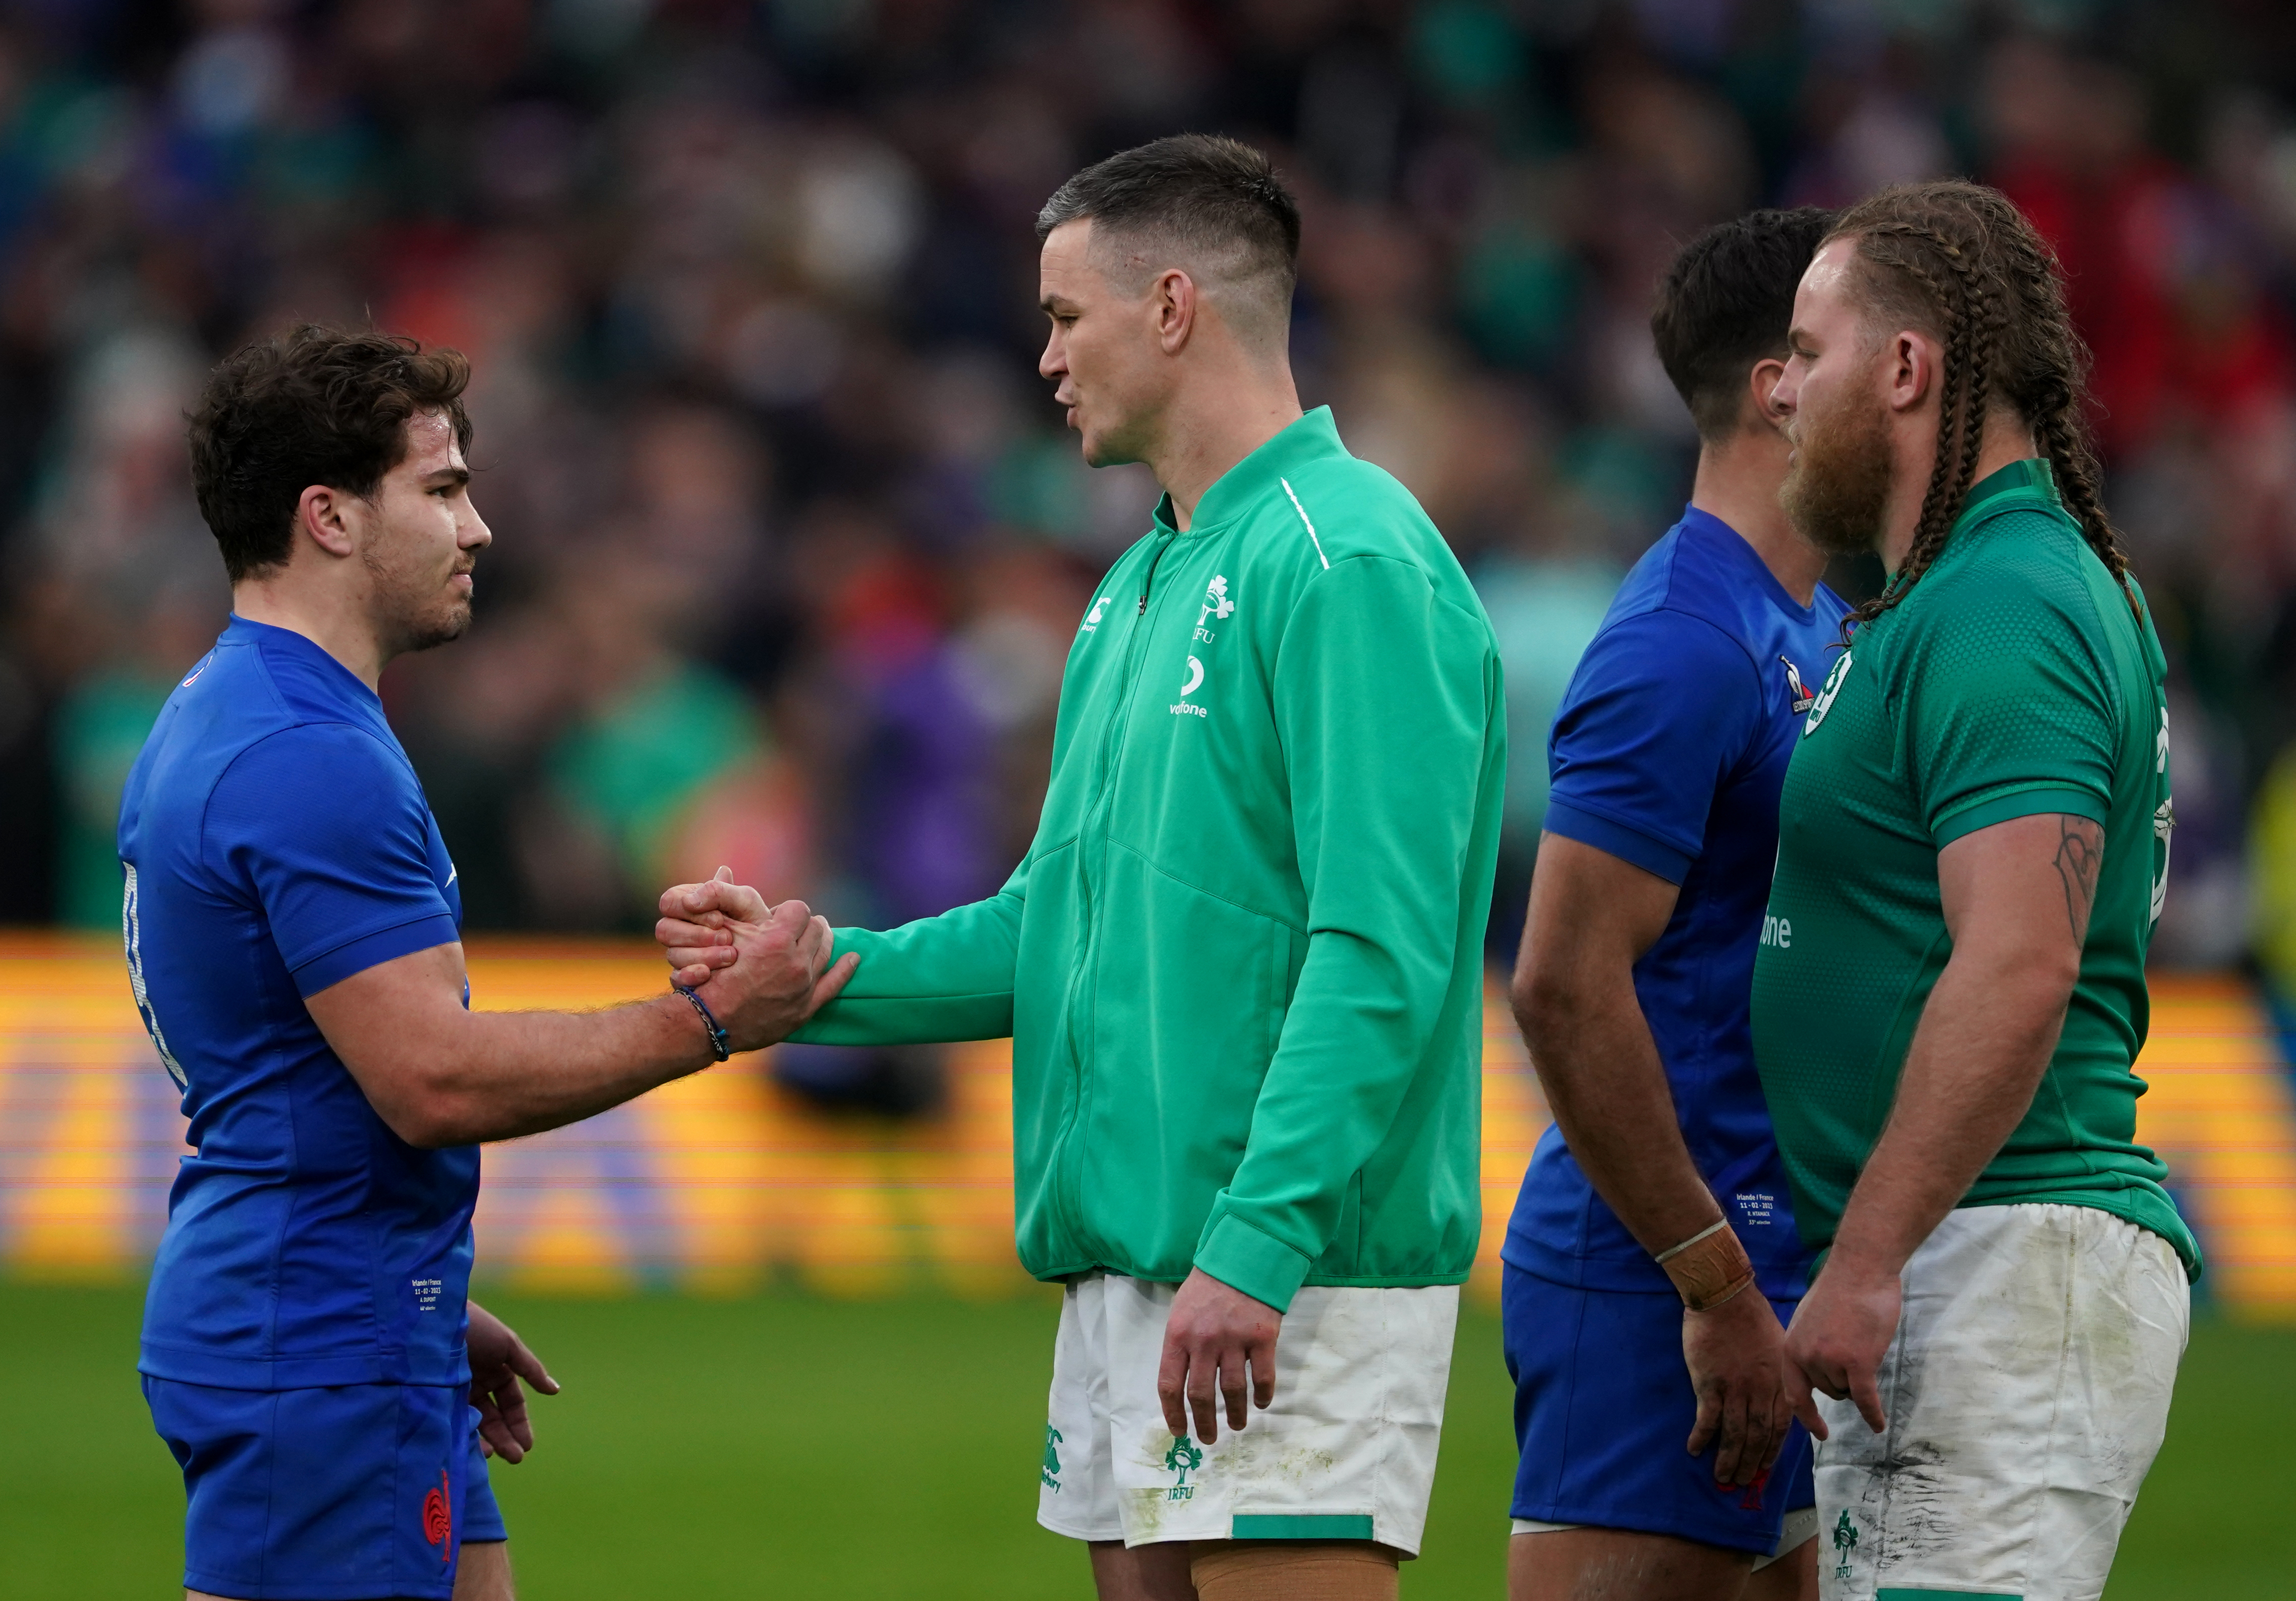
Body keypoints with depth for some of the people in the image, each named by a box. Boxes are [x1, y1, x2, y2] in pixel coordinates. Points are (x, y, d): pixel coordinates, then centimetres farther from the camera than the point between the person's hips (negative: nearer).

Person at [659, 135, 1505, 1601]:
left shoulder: (1351, 567, -13)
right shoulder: (1142, 588, 19)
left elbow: (1381, 953, -20)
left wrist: (1256, 1244, -25)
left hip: (1290, 1282, -10)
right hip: (1128, 1261, 10)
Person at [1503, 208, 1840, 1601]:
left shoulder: (1818, 624, 15)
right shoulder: (1683, 649, -16)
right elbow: (1565, 987, -22)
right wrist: (1717, 1288, -20)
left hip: (1765, 1260, 10)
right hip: (1658, 1277, -10)